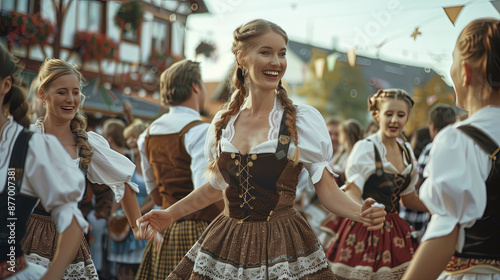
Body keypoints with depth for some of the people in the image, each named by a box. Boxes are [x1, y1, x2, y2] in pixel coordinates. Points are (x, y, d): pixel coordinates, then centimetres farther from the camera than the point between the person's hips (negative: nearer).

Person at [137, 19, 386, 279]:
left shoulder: (305, 119, -6)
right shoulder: (222, 123, 4)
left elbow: (326, 189, -5)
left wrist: (360, 212, -23)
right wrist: (170, 214, 24)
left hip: (283, 246, -3)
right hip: (226, 245, 3)